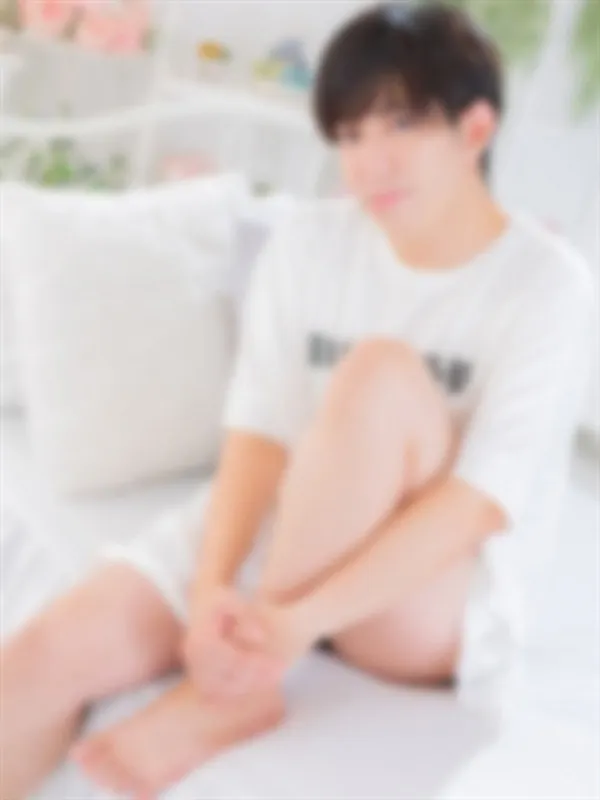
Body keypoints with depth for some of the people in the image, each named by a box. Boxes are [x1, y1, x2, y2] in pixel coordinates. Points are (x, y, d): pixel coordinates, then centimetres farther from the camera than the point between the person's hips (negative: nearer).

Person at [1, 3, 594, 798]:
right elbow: (259, 433, -7)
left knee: (383, 372, -32)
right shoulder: (308, 242, 0)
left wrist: (298, 623, -31)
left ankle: (239, 690, -22)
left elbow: (479, 504, -20)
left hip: (438, 605, -3)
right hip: (276, 538, 4)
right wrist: (213, 586, -25)